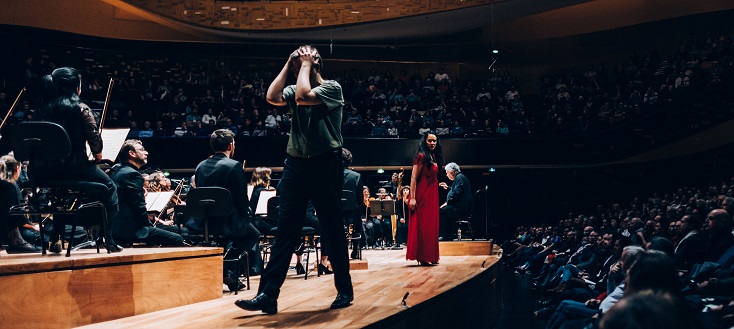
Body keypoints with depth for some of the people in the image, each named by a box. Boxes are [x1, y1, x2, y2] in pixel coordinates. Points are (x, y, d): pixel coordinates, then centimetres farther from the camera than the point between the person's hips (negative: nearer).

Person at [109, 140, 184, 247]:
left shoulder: (115, 171, 17)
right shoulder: (132, 174, -14)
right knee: (177, 239, -16)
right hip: (129, 229, -11)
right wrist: (149, 224, -4)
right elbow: (139, 208, -19)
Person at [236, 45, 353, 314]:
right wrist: (288, 65, 3)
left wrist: (306, 64, -7)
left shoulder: (332, 88, -4)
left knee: (332, 228, 3)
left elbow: (304, 96, -20)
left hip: (324, 164, -5)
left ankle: (345, 290, 17)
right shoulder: (295, 89, 14)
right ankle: (268, 295, -2)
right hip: (295, 163, 5)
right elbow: (272, 97, -4)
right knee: (285, 229, 0)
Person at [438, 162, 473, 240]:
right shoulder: (459, 177, 20)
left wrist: (447, 202, -15)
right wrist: (447, 187, 32)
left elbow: (457, 193, -22)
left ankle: (445, 235, -11)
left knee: (441, 211, -16)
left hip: (462, 208, -11)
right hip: (462, 206, 11)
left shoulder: (459, 177, -11)